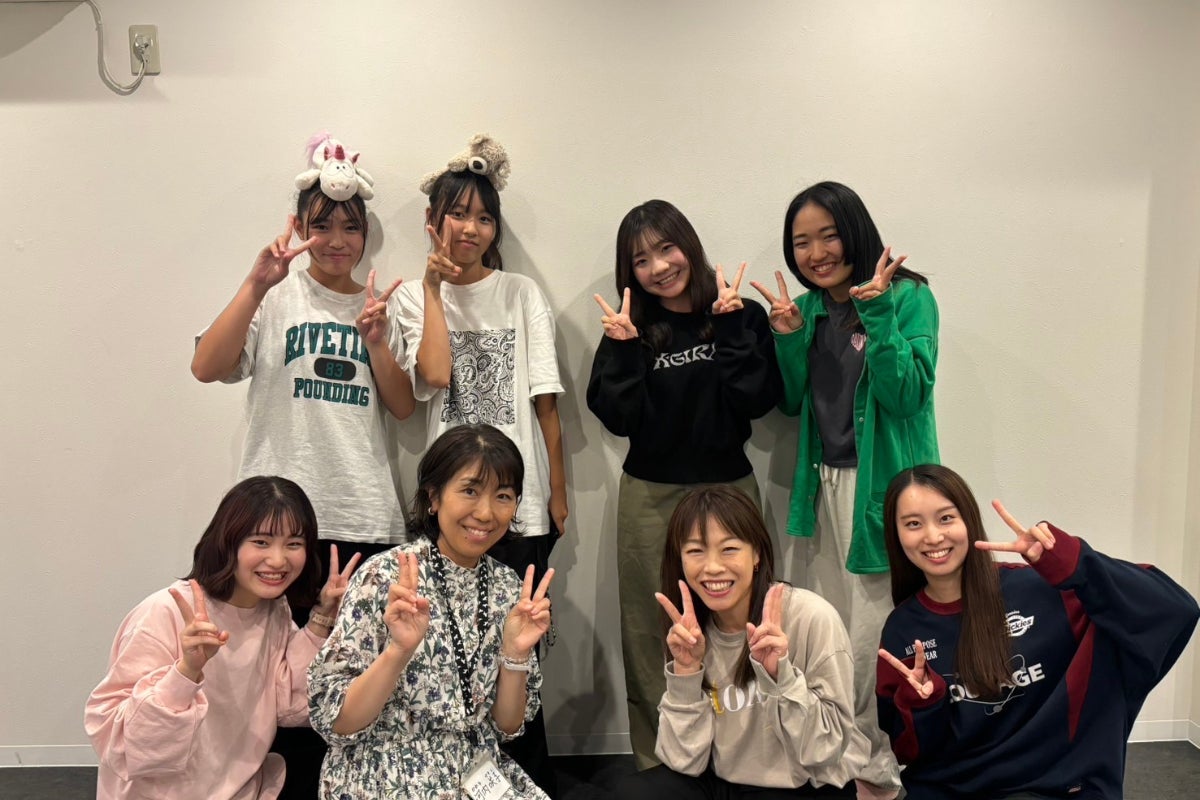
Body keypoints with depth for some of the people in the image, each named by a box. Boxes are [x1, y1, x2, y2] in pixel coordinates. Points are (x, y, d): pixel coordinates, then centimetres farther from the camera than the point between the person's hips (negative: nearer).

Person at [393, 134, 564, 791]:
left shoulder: (521, 294, 6)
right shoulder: (416, 298, 8)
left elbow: (547, 403, 3)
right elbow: (434, 376, -12)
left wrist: (558, 493, 2)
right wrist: (434, 289, -6)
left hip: (522, 498, -1)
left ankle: (531, 775, 19)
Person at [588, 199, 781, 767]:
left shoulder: (743, 317, 1)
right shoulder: (630, 330, 3)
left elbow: (757, 400, -11)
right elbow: (618, 419, -6)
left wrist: (730, 327, -14)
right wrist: (624, 347, -16)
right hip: (651, 498, 1)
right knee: (653, 636, 5)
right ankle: (657, 766, 20)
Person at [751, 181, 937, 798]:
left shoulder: (907, 297, -7)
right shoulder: (809, 308, 10)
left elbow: (906, 395, -17)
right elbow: (793, 402, 9)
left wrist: (878, 314, -24)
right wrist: (789, 337, -5)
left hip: (883, 486, -6)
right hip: (826, 484, 6)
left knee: (873, 642, -3)